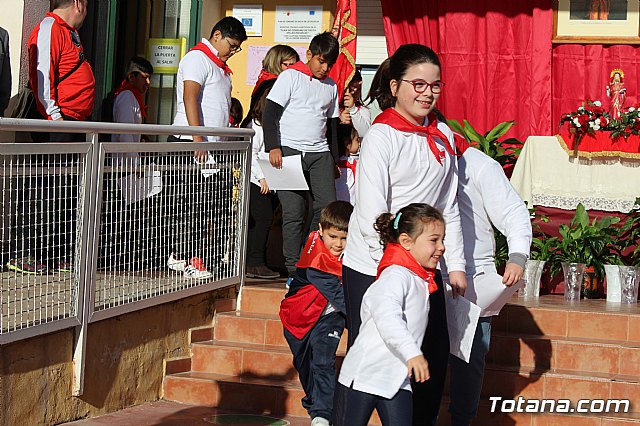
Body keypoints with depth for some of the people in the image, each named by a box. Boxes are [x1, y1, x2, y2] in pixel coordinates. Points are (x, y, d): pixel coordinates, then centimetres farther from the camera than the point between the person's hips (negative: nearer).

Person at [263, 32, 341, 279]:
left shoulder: (331, 86, 17)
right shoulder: (291, 76, 1)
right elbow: (270, 113, -4)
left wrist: (335, 159, 19)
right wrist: (273, 147, -14)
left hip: (320, 153, 5)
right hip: (289, 150, -5)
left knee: (328, 206, -8)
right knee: (294, 211, -8)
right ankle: (293, 266, 0)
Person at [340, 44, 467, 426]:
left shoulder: (443, 136, 8)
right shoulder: (381, 136, -11)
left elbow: (449, 206, 13)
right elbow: (372, 211, -16)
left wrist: (456, 263, 9)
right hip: (372, 267, -6)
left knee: (435, 355, 7)